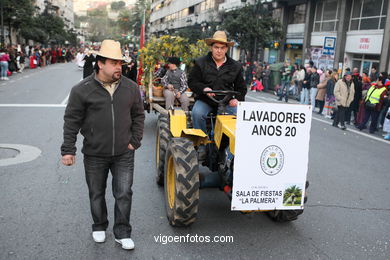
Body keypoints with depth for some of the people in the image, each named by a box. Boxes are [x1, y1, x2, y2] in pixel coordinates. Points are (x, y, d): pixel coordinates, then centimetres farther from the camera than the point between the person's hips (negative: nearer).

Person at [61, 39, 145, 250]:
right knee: (96, 194, 16)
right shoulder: (82, 90, -9)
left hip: (124, 154, 1)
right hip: (94, 155, -1)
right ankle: (99, 227, 39)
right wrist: (68, 150, -5)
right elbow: (71, 121, -4)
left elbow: (138, 115, 10)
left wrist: (135, 141, 2)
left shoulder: (130, 88, 0)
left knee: (124, 194, 4)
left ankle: (122, 233, 22)